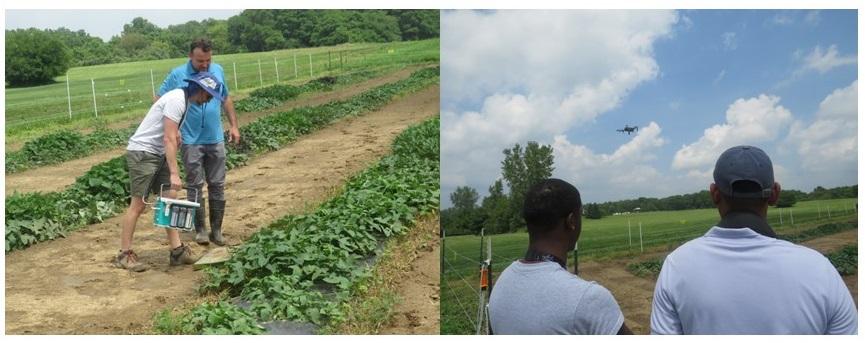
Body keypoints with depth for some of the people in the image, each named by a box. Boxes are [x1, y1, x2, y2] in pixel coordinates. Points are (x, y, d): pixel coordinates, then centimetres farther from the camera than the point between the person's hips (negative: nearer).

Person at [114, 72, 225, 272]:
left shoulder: (183, 99, 11)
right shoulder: (177, 100, -19)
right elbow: (169, 139, -25)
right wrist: (174, 173, -28)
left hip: (158, 154, 10)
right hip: (142, 153, -10)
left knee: (170, 201, 5)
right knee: (138, 204, -5)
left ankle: (177, 250, 7)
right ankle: (124, 255, 4)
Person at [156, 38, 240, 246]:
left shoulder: (218, 71, 4)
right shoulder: (177, 75, -7)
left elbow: (226, 99, 14)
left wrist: (234, 125, 11)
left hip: (215, 139, 3)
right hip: (191, 141, -3)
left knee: (217, 185, 6)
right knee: (196, 186, 3)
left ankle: (216, 229, 15)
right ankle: (200, 229, 15)